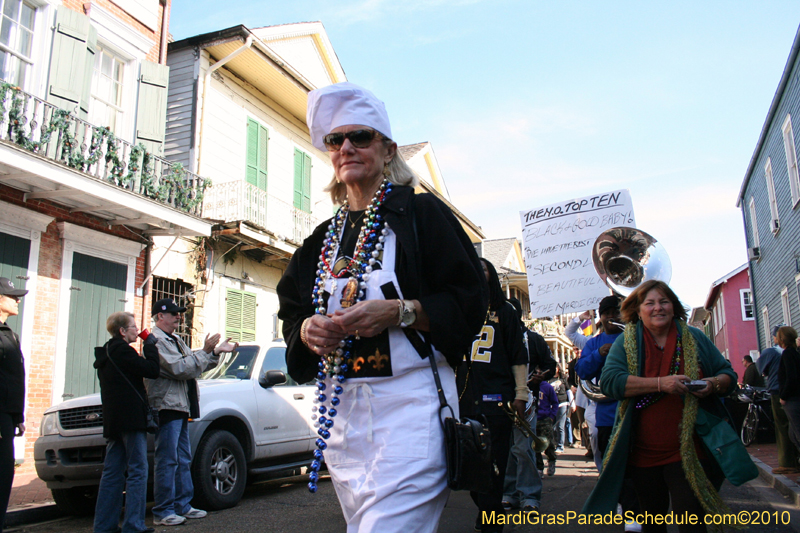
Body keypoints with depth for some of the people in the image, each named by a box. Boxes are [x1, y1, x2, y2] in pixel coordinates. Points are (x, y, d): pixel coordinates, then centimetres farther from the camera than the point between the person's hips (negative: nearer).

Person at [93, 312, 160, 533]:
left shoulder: (106, 352, 19)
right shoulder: (122, 349, -10)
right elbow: (152, 370, -15)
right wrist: (150, 346, -5)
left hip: (113, 420, 10)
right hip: (130, 417, -10)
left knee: (112, 472, 10)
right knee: (137, 471, -7)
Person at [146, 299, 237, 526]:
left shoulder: (175, 341, 20)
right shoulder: (156, 341, -12)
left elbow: (194, 364, 25)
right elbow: (180, 369, -20)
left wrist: (217, 352, 13)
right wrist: (206, 351, -17)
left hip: (180, 408, 10)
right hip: (166, 407, -10)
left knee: (183, 461, 13)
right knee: (167, 462, -5)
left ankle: (182, 505, 20)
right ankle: (162, 512, 2)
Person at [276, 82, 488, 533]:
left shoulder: (421, 214, 1)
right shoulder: (324, 238, 16)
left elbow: (471, 298, -6)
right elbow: (292, 313, 19)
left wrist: (398, 311, -19)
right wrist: (306, 328, -5)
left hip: (408, 405, -5)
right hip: (339, 409, 6)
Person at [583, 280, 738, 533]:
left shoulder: (695, 338, 6)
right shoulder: (626, 343, 0)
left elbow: (728, 375, 11)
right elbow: (609, 382, -14)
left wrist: (713, 384, -13)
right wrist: (660, 383, -23)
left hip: (688, 451, 0)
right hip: (643, 452, 1)